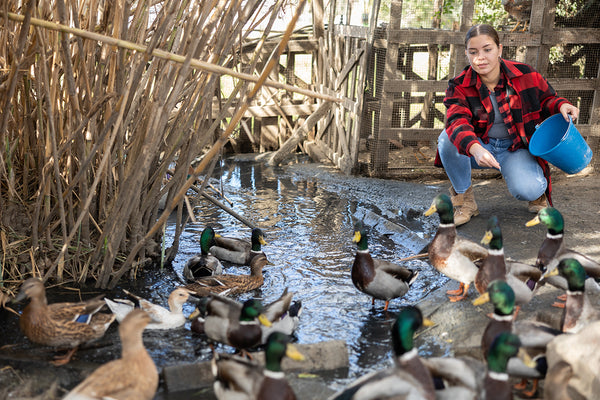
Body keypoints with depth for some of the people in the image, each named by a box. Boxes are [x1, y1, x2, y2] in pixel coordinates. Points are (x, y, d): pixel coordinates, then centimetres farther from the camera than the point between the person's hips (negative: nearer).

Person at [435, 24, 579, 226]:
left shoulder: (526, 75, -10)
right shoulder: (459, 86, -14)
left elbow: (546, 100, 8)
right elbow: (457, 121, -32)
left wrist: (561, 105, -19)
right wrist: (475, 149, -52)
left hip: (517, 147, -1)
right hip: (481, 146, 1)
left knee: (527, 190, -32)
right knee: (447, 139, -31)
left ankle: (537, 192, 11)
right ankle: (463, 196, -8)